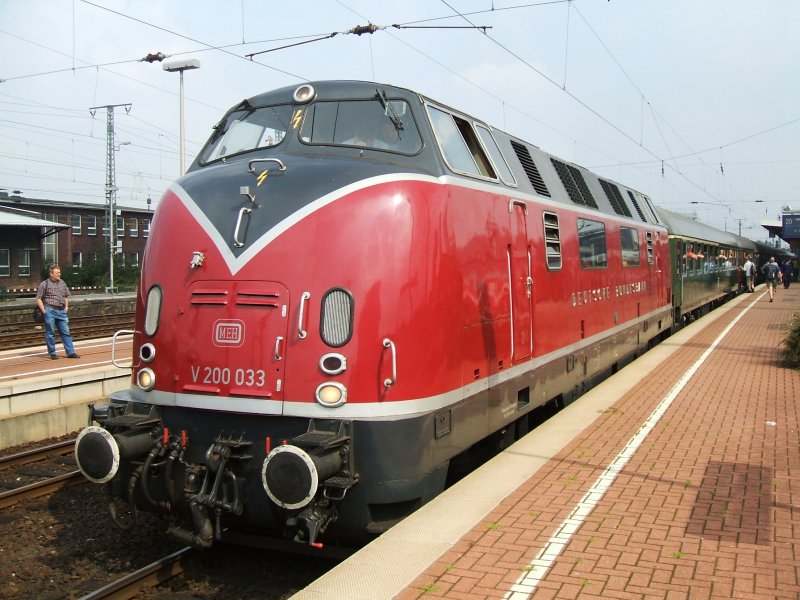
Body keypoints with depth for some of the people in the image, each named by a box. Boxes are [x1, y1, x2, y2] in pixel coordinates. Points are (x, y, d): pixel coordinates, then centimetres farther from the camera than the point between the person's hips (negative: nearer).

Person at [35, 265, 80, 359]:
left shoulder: (62, 283, 12)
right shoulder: (44, 284, -4)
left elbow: (67, 296, 24)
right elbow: (38, 298, -4)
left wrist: (66, 307, 15)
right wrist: (44, 311, -9)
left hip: (61, 311, 5)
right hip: (50, 311, -5)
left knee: (66, 332, 4)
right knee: (50, 333, 3)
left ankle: (70, 352, 6)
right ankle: (52, 353, 11)